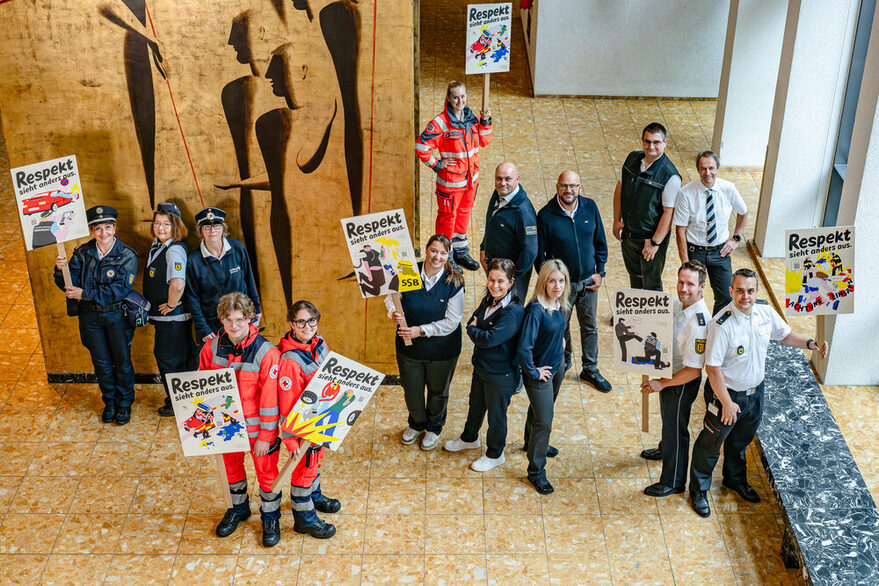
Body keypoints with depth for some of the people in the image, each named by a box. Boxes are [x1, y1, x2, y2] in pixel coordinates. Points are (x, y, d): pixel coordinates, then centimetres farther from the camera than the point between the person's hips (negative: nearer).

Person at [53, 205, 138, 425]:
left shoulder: (127, 255, -13)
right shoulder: (82, 253, -4)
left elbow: (119, 290, -21)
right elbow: (69, 285, -7)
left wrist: (84, 294, -24)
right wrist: (61, 269, -28)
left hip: (117, 316, -2)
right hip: (90, 316, 2)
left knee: (122, 361, 9)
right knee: (101, 363, 14)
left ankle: (124, 403, 28)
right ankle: (109, 402, 33)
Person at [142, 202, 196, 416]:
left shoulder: (175, 250, -23)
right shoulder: (157, 246, 8)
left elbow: (177, 284, -38)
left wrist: (171, 305, -22)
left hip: (173, 318, -10)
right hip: (164, 317, 10)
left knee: (169, 359, 3)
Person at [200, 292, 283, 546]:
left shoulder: (266, 353, -24)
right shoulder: (212, 348, -10)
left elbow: (270, 399, -19)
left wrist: (265, 436, -16)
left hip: (257, 425, -4)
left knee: (266, 471, 11)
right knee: (231, 466, 23)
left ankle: (270, 517, 34)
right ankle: (238, 508, 48)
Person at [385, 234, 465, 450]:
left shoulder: (454, 283, -17)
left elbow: (451, 322, -17)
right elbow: (391, 296, 2)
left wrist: (421, 330, -23)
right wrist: (394, 312, -21)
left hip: (441, 349, -1)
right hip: (409, 346, 2)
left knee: (438, 392, 20)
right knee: (411, 390, 19)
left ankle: (434, 428, 48)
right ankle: (416, 423, 50)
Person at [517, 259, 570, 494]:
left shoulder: (561, 304, -6)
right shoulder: (536, 310, -31)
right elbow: (524, 347, -31)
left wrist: (560, 338, 6)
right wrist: (534, 372, -20)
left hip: (557, 364, 8)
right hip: (540, 371, -8)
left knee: (541, 409, 30)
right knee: (544, 421, 0)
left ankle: (533, 442, 55)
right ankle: (536, 471, 16)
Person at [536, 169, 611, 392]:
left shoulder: (590, 207, -7)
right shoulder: (546, 215, -17)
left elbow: (600, 242, 5)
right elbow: (539, 253, -8)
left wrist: (599, 272, 1)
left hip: (588, 281, 3)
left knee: (589, 327, 16)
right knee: (560, 327, 16)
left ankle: (590, 369, 33)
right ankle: (563, 361, 43)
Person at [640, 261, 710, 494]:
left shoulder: (699, 323, -35)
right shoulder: (678, 304, -9)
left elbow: (693, 370, -31)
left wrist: (662, 383, -22)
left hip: (682, 383, -8)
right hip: (667, 372, 8)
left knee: (676, 429, 11)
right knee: (667, 418, 33)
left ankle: (672, 482, 32)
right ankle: (664, 449, 62)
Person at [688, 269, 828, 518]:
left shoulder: (765, 310, -10)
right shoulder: (722, 325, -30)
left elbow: (785, 334, 9)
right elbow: (712, 368, -25)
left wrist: (808, 343, -10)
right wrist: (727, 403, -22)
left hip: (755, 392, 6)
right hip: (727, 393, -6)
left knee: (741, 440, 28)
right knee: (711, 443, 12)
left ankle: (735, 479, 53)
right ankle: (698, 490, 33)